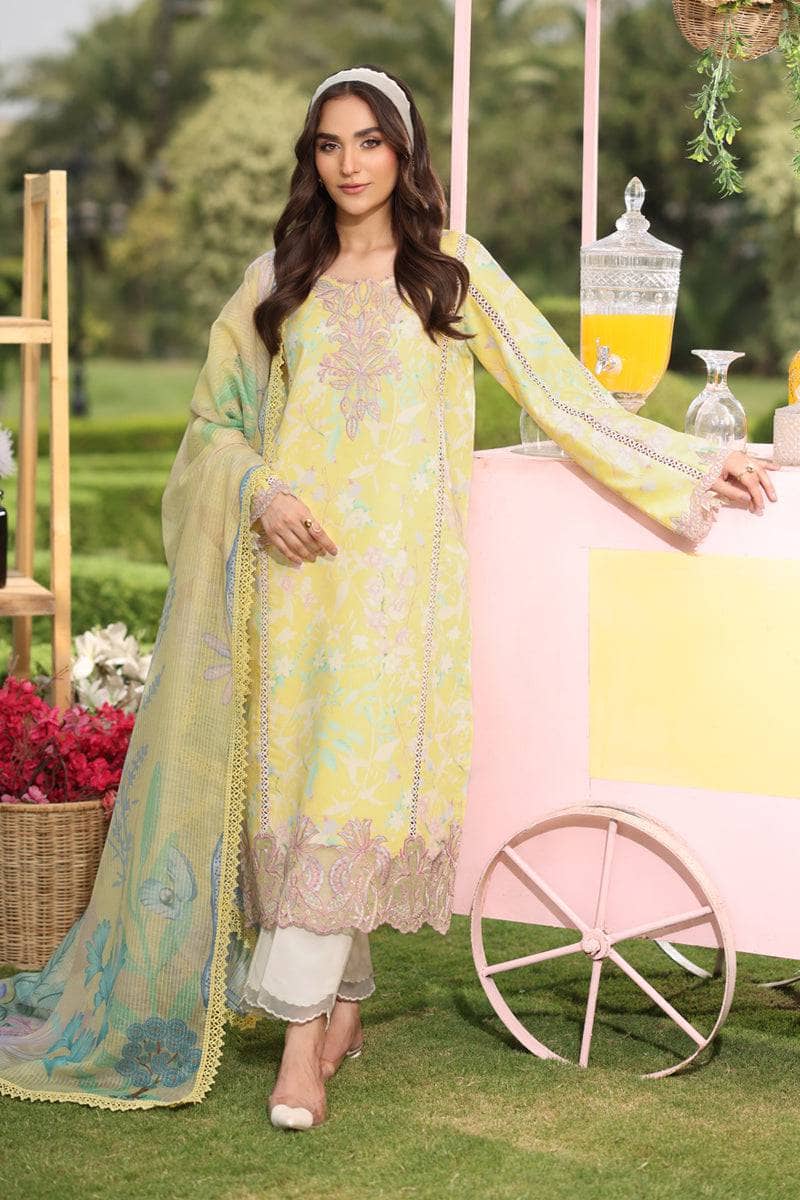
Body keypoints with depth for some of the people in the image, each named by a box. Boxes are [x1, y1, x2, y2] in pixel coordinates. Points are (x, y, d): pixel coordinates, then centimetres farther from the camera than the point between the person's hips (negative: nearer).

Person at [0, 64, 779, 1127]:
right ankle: (343, 1004, 15)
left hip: (395, 564, -2)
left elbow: (560, 386, 6)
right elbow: (214, 419, 14)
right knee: (294, 779, 1)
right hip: (296, 560, 2)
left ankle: (302, 1038, -7)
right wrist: (261, 491, -7)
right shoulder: (278, 279, 11)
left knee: (349, 785, -9)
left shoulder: (452, 267, 6)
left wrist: (692, 469, 3)